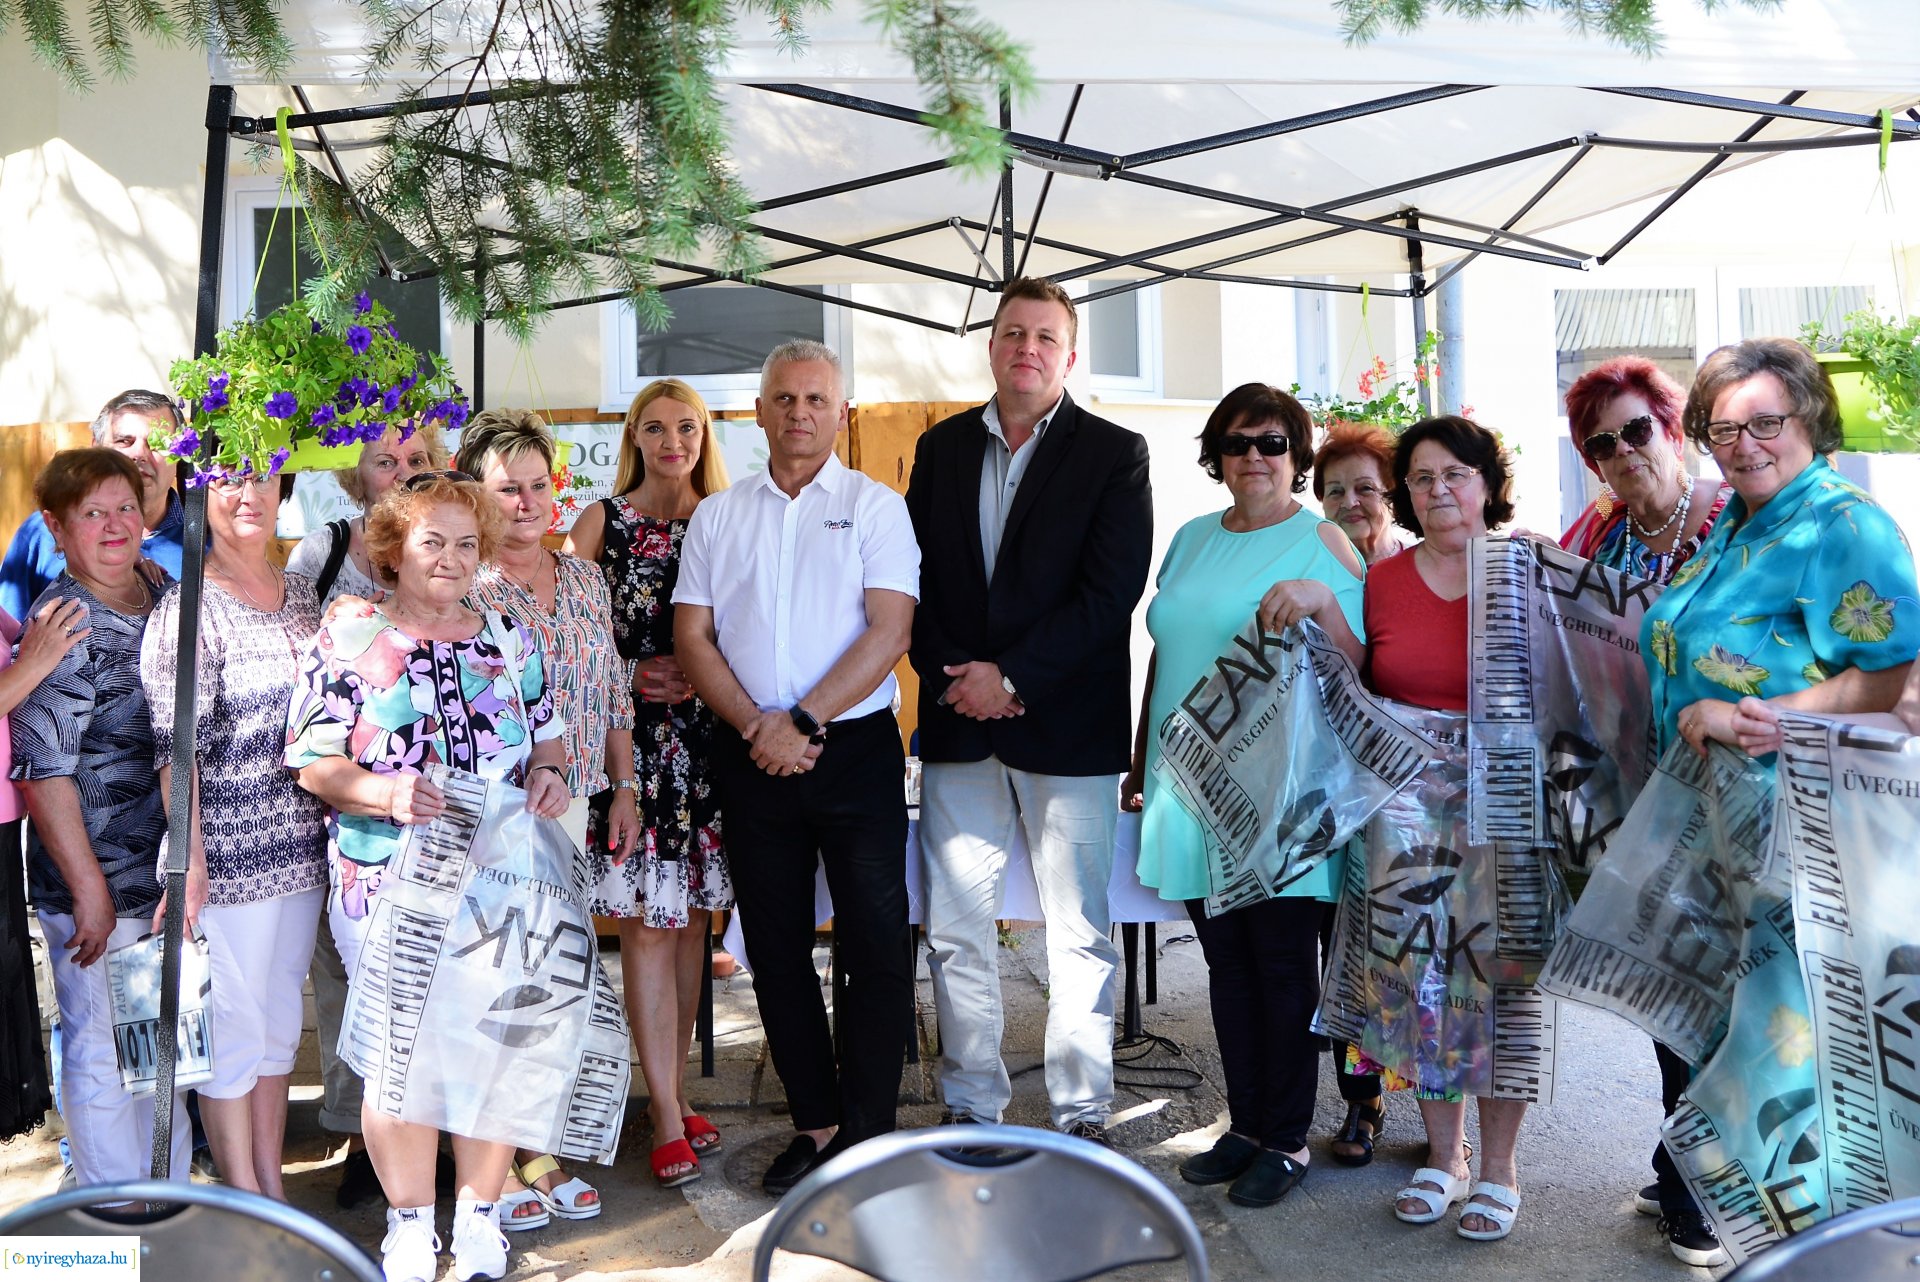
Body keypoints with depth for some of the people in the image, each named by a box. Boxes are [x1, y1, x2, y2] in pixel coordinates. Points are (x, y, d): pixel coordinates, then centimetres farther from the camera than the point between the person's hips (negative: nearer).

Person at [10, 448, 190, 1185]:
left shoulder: (163, 601, 7)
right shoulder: (63, 621, -13)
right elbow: (42, 770, -17)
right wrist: (89, 888, -18)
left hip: (167, 874, 7)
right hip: (98, 883, -7)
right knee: (106, 1053, 5)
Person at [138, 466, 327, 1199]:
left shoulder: (301, 594, 9)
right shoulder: (186, 609, -11)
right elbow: (174, 747, -14)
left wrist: (334, 820, 12)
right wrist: (189, 859, -18)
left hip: (300, 849, 6)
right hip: (229, 855, -6)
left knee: (281, 1023, 15)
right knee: (233, 1028, 4)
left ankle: (273, 1189, 29)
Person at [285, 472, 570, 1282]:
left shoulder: (509, 639, 9)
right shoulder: (347, 643, -1)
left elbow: (546, 732, 16)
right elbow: (312, 765, -4)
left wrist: (548, 772, -5)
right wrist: (385, 794, -21)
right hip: (387, 885, -2)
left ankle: (479, 1216, 23)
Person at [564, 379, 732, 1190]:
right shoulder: (604, 521, 4)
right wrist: (627, 674, -9)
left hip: (707, 733, 3)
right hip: (629, 734, -3)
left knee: (691, 914, 9)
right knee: (647, 919, -4)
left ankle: (674, 1089, 22)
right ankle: (667, 1119, 2)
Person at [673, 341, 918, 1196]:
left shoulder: (875, 507, 2)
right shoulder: (716, 517, 11)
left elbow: (889, 631, -8)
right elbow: (692, 637, 5)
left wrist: (801, 721, -15)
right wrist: (757, 726, -10)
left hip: (855, 746, -3)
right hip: (751, 758, 3)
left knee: (876, 943, -1)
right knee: (775, 947, 9)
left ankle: (866, 1133, 11)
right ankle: (815, 1123, 22)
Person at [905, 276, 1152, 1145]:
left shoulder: (1114, 454, 1)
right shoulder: (942, 447, 13)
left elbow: (1111, 591, -9)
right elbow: (913, 576, 9)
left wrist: (1012, 677, -13)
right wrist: (951, 676, -6)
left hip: (1067, 724, -3)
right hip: (957, 721, 4)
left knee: (1079, 936, 3)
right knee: (954, 933, 8)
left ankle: (1081, 1117, 16)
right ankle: (971, 1111, 21)